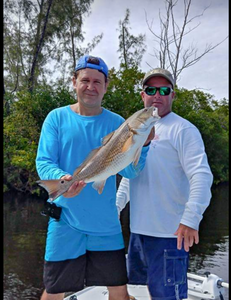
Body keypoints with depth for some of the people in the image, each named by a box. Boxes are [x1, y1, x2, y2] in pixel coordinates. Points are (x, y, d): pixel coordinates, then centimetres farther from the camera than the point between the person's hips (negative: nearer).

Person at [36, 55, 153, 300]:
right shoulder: (57, 118, 0)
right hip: (65, 221, -1)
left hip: (106, 224, 2)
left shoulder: (116, 123, 3)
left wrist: (142, 144, -22)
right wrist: (60, 178, -26)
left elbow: (129, 171, -4)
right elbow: (43, 161, -5)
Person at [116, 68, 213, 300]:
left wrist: (191, 220, -27)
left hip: (170, 233, -7)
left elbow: (202, 176, -19)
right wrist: (115, 207, 17)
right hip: (138, 229, 8)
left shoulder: (183, 129, -10)